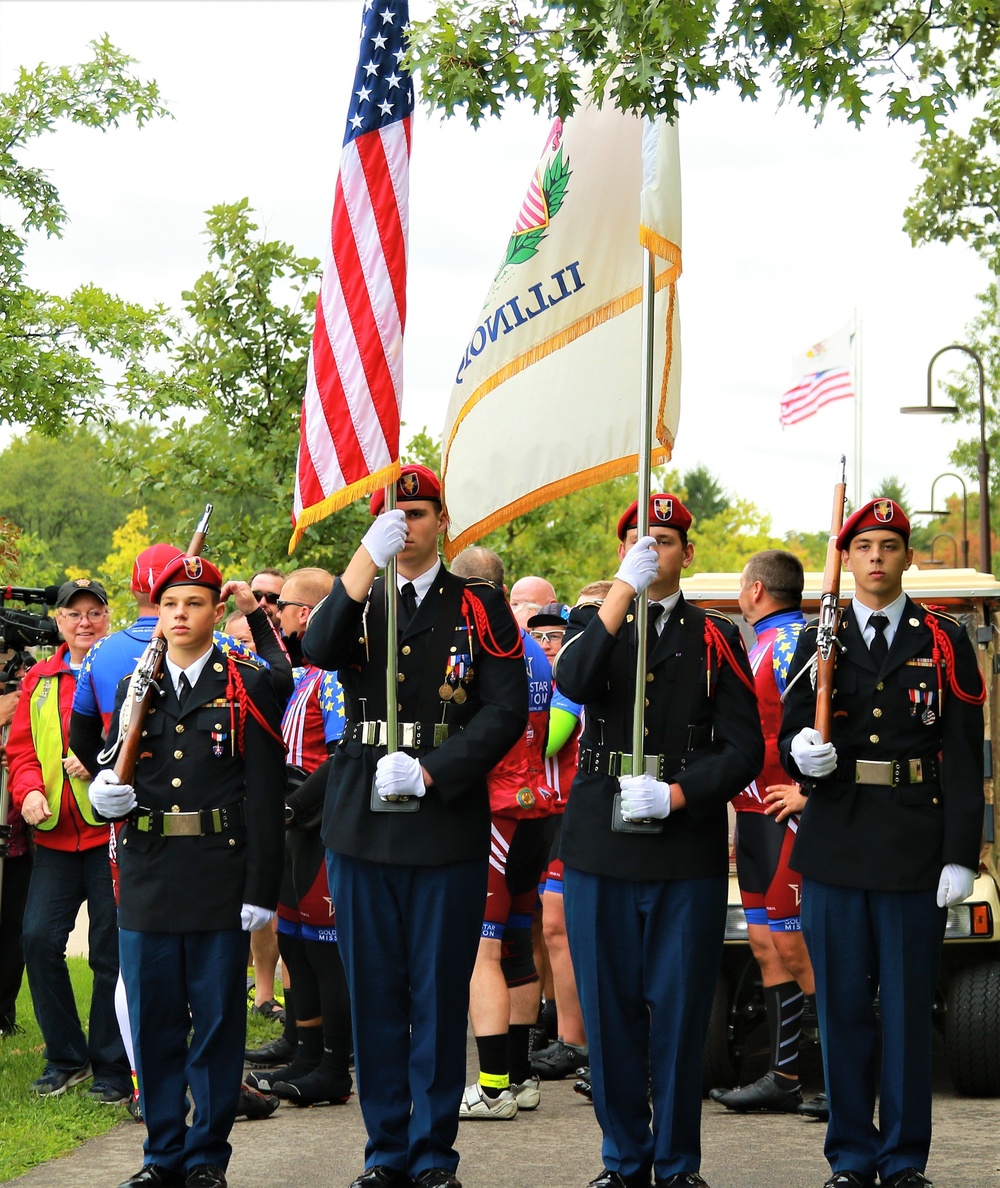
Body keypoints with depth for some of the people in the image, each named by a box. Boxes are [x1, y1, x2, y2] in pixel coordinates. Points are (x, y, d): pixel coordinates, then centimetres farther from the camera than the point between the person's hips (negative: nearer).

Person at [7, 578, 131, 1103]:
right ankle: (66, 1058, 12)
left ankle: (111, 1068, 10)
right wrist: (29, 790, -7)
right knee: (39, 939, -4)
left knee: (111, 951, -1)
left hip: (113, 829, -4)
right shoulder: (38, 681, 15)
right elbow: (21, 748, 13)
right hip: (56, 834, 4)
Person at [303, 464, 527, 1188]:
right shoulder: (356, 602, 11)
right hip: (362, 823, 2)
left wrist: (431, 771, -14)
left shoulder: (479, 606, 5)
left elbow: (507, 708, -5)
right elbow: (318, 650, -12)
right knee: (374, 992, 7)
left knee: (440, 993, 3)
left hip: (448, 824, -2)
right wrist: (368, 558, -18)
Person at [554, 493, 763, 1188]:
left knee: (680, 1011, 3)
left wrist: (674, 794, -14)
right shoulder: (594, 623, 10)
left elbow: (744, 749, 0)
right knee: (610, 1008, 6)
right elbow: (572, 681, -15)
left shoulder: (716, 639, 8)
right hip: (601, 845, 1)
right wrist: (625, 589, -19)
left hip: (689, 851, -1)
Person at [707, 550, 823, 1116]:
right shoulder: (764, 645, 18)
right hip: (756, 815, 10)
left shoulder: (795, 643, -13)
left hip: (789, 815, -10)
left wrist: (809, 791, -21)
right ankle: (784, 1079, 15)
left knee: (795, 949, -9)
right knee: (767, 946, 10)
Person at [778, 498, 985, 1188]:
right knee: (843, 1006, 5)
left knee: (909, 1008, 2)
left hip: (915, 851, -2)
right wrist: (802, 755, -16)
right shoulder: (820, 643, 11)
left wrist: (961, 854, -7)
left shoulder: (945, 644, 5)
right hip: (835, 849, 2)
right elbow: (792, 737, 9)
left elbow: (964, 756, 0)